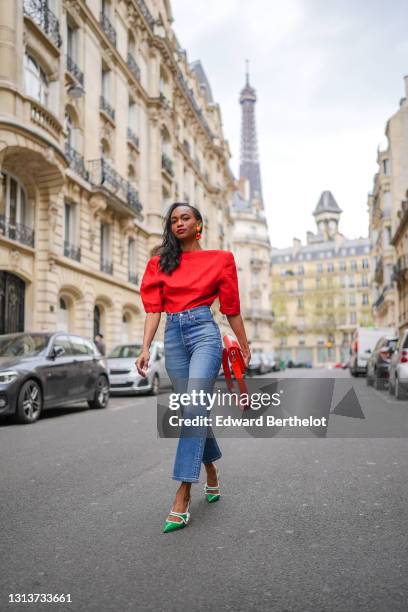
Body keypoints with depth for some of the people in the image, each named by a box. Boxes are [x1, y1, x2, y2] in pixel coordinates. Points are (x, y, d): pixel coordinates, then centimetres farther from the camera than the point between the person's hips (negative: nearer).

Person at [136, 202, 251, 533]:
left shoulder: (220, 258, 5)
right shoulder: (160, 261, 12)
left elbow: (231, 307, 9)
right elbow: (153, 307, 5)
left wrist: (244, 345, 14)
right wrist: (146, 348, -5)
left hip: (204, 331, -3)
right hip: (173, 336, 4)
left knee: (193, 408, -16)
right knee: (194, 411, 11)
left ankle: (182, 497, -14)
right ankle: (212, 470, 34)